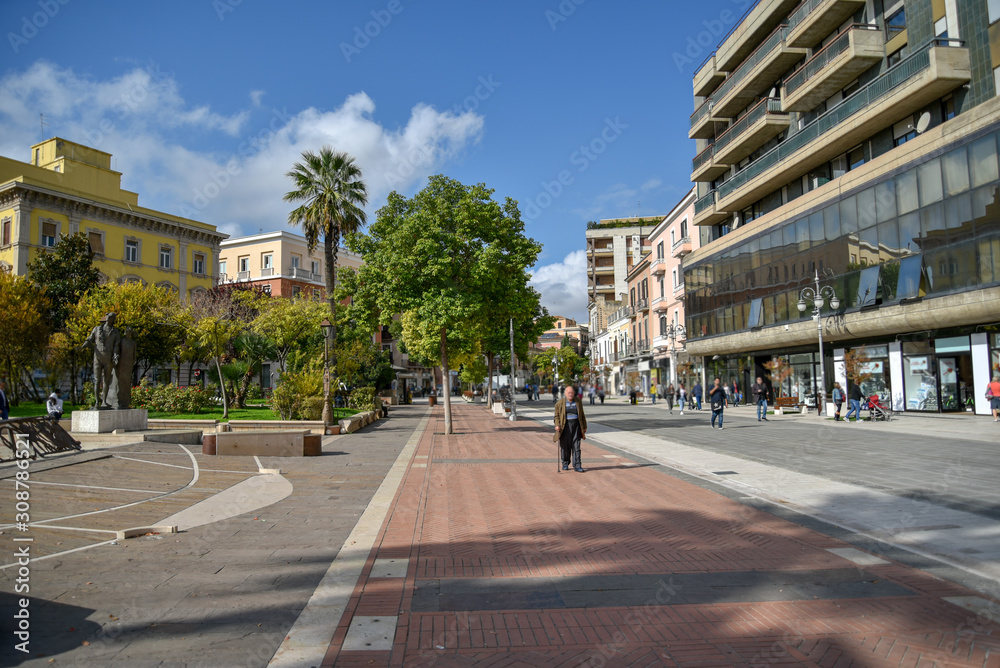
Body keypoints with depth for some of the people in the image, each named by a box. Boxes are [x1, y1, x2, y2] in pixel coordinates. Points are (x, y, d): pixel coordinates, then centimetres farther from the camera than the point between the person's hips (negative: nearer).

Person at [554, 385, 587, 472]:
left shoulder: (578, 402, 7)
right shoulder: (560, 403, 1)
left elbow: (582, 415, 14)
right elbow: (557, 415, 5)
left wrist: (584, 426, 14)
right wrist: (557, 425, -9)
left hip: (576, 425, 1)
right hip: (565, 426, -1)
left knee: (576, 446, -2)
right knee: (565, 446, 4)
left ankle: (577, 466, 0)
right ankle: (565, 464, 20)